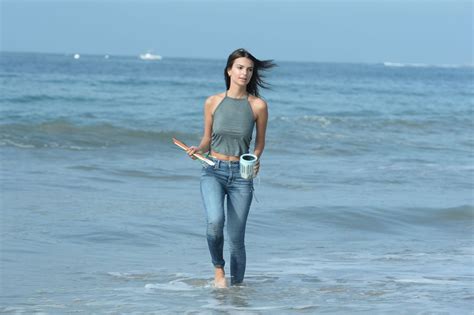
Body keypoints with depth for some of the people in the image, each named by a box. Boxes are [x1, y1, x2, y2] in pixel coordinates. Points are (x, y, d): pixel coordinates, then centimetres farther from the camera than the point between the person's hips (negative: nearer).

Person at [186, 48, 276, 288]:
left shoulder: (258, 105, -2)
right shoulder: (213, 102, 2)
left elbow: (260, 142, 11)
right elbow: (207, 139, 12)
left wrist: (255, 159, -8)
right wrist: (198, 149, -8)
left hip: (241, 174, 0)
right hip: (213, 171, 0)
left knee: (236, 238, 1)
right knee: (215, 221, -26)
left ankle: (236, 285, 19)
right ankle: (218, 269, -2)